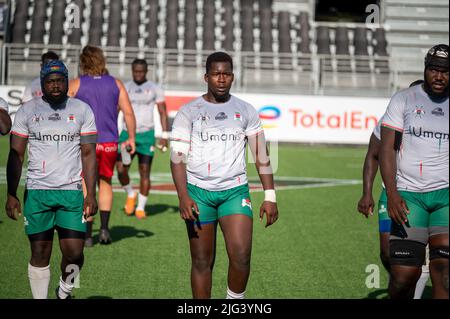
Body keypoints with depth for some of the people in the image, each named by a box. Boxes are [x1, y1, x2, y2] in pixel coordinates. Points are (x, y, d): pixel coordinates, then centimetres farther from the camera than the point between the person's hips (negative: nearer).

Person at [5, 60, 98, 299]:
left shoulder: (82, 111, 5)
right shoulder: (27, 111, 3)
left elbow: (88, 155, 5)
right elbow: (16, 155, 3)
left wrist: (91, 194, -2)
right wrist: (11, 195, -5)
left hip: (71, 192, 0)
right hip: (37, 192, 0)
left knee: (74, 252, -5)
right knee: (40, 253, 2)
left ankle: (65, 291, 24)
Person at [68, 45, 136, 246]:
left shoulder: (75, 84, 0)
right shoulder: (116, 84, 5)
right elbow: (128, 112, 0)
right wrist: (131, 138, 9)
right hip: (109, 142, 2)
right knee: (105, 184, 18)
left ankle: (87, 235, 2)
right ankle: (104, 228, 8)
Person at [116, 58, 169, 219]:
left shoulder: (155, 89, 3)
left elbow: (163, 112, 4)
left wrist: (165, 135, -4)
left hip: (146, 134, -1)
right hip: (127, 133, 1)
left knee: (145, 172, -1)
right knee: (121, 170, -9)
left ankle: (141, 207, 9)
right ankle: (130, 194, 19)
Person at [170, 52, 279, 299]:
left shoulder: (246, 111, 7)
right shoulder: (188, 112, 2)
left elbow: (261, 155, 8)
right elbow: (177, 157, -3)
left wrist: (270, 197, 1)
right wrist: (183, 196, -16)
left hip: (235, 191, 1)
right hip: (198, 192, -1)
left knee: (241, 256, -13)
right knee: (202, 261, 3)